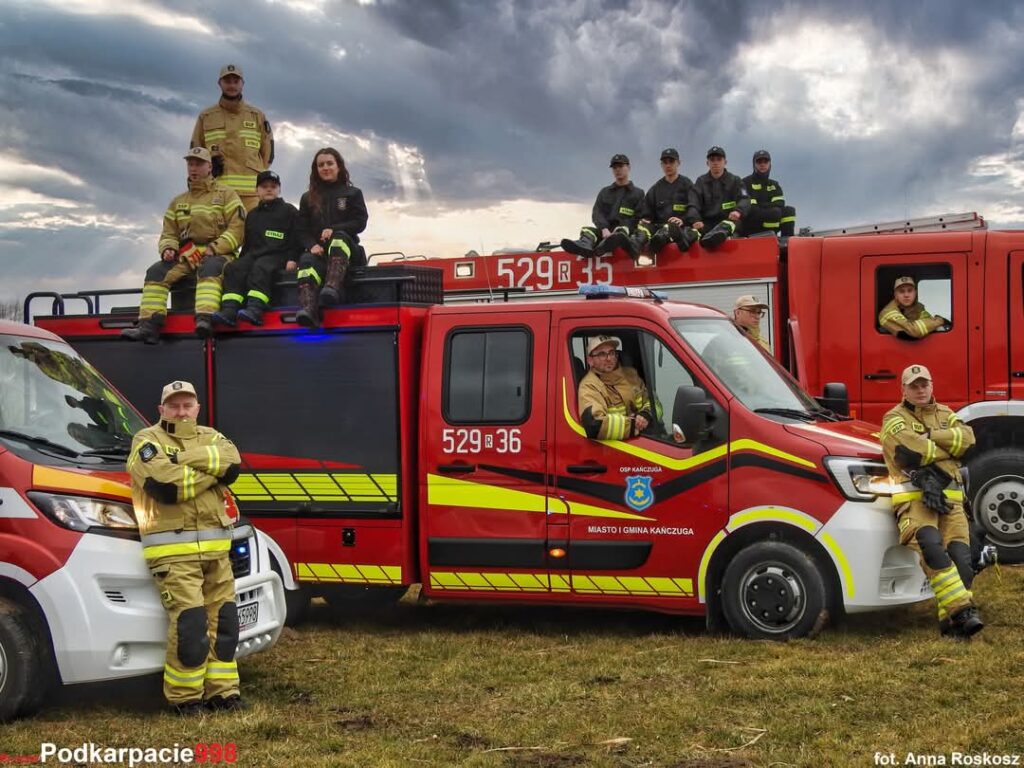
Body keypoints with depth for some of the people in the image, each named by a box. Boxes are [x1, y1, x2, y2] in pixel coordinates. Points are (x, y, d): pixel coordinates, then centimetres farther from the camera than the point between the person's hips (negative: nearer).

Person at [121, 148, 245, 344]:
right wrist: (168, 248, -5)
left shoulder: (226, 194, 7)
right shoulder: (178, 202, 23)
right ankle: (149, 326, -29)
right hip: (186, 256, 5)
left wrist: (214, 248, -17)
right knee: (156, 271, -19)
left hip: (218, 254, -5)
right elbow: (169, 234, 20)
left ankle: (204, 319, -58)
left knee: (210, 268, -39)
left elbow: (238, 228, -5)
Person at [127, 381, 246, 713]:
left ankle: (222, 691, 17)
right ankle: (184, 697, 2)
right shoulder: (147, 441, -1)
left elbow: (232, 464, -6)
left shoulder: (210, 437, 17)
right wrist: (211, 470, -7)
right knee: (190, 626, -12)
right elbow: (165, 486, -18)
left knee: (223, 621, 7)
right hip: (174, 551, -6)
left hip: (215, 548, 6)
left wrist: (184, 458, -13)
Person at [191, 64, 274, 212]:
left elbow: (268, 151, 15)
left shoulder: (257, 116, 15)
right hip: (216, 190, 0)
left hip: (251, 190, 0)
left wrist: (259, 175, 5)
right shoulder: (205, 117, 15)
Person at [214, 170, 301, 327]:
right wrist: (242, 258, 14)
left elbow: (296, 237, 2)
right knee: (233, 268, -23)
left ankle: (255, 309, -54)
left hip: (278, 255, -5)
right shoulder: (252, 215, 27)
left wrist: (292, 259, -10)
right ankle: (229, 310, -38)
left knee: (260, 268, -36)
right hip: (253, 254, 5)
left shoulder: (289, 211, 10)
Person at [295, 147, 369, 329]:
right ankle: (308, 309, -63)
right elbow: (302, 230, 11)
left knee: (339, 237, -38)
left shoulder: (352, 193, 15)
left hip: (344, 245, -1)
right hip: (317, 248, 1)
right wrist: (312, 245, -11)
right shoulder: (308, 198, 20)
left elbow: (360, 222, 3)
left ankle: (332, 288, -63)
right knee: (307, 261, -36)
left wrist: (334, 230, -13)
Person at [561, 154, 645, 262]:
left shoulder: (638, 193, 15)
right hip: (604, 230, 4)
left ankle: (603, 247, -72)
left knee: (621, 231, -36)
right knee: (587, 230, -24)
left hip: (626, 231, -4)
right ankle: (585, 245, -63)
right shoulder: (604, 192, 25)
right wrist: (604, 229, -14)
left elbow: (637, 219, 2)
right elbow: (596, 213, 9)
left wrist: (618, 231, -17)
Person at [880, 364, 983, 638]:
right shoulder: (895, 418, 8)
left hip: (949, 498, 5)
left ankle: (951, 619, -10)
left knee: (960, 556, -13)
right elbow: (909, 450, -11)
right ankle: (961, 609, -35)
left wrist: (930, 436, -7)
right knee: (932, 547, -30)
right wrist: (948, 448, 2)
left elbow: (967, 438, 3)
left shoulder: (945, 415, 24)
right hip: (914, 496, -5)